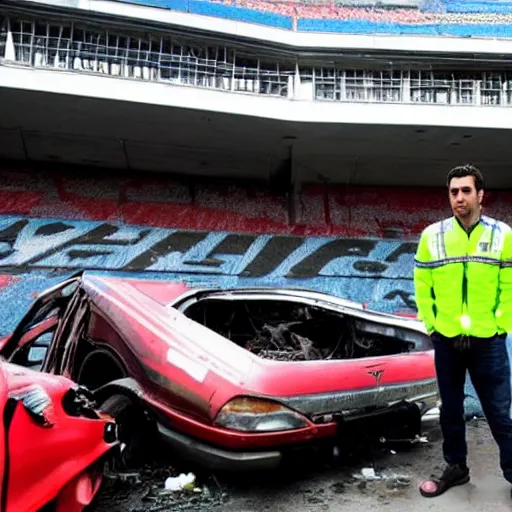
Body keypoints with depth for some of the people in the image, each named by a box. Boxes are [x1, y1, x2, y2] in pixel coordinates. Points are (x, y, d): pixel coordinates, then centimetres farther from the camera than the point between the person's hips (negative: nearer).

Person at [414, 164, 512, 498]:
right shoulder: (432, 235, -2)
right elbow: (422, 286, 4)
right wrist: (431, 325, 2)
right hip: (446, 340, 2)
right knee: (451, 410, 16)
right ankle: (456, 467, 35)